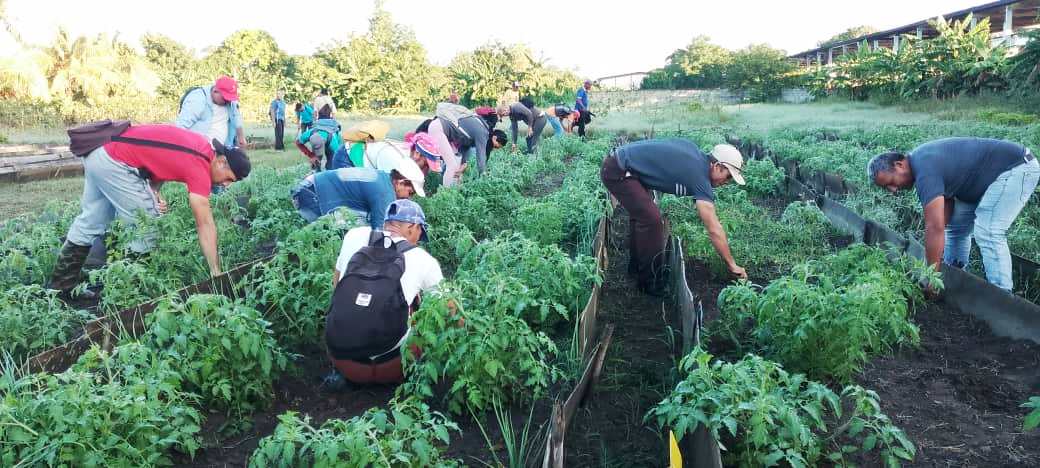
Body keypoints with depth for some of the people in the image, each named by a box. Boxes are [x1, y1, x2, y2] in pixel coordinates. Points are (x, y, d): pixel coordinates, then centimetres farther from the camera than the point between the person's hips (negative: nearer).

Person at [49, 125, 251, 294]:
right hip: (114, 162, -10)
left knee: (90, 221, 20)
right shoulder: (200, 167, -18)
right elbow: (205, 225, -18)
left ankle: (60, 286, 32)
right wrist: (217, 273, -15)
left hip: (99, 151, 10)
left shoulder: (203, 147, 6)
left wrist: (153, 194, -6)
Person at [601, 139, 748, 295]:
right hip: (618, 172, -10)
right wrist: (732, 265, -8)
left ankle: (636, 267, 35)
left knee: (640, 214, 21)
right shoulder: (700, 177, -16)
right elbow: (714, 230, -15)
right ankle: (651, 283, 1)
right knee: (651, 220, -10)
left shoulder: (694, 149, 8)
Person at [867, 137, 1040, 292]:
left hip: (1016, 168, -10)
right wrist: (936, 246, -6)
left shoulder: (925, 172, -29)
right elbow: (947, 200, 4)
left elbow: (935, 227, -32)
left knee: (987, 234, -18)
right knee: (955, 226, 10)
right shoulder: (918, 159, 0)